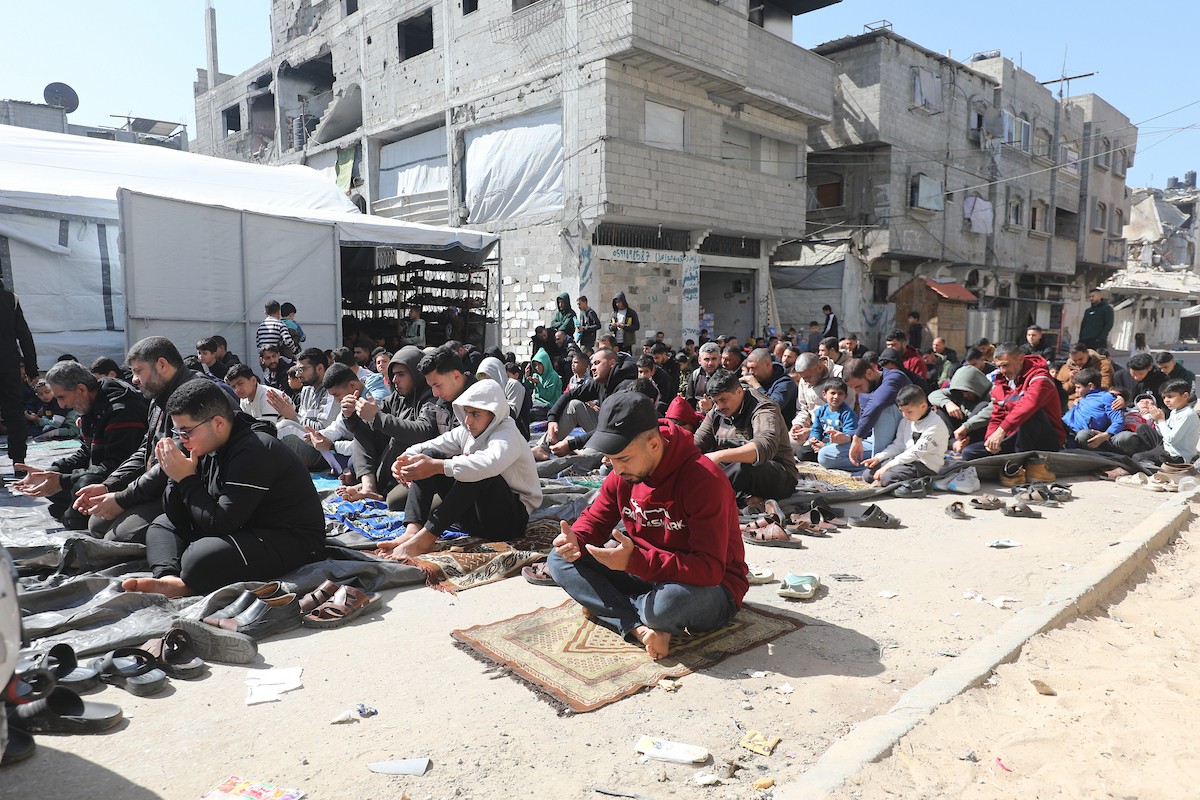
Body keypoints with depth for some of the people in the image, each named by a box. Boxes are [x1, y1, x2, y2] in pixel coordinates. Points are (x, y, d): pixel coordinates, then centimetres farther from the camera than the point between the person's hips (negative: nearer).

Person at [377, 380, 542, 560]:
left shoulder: (508, 436, -16)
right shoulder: (466, 432, 9)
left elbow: (489, 464, -38)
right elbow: (430, 446, 1)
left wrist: (437, 466, -42)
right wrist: (406, 459, -21)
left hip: (512, 518, -7)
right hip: (473, 514, 8)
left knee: (476, 474, -35)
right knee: (429, 455, -5)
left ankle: (426, 537, -34)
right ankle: (413, 531, -23)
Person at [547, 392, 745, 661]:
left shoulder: (704, 479, -27)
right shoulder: (622, 474, -5)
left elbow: (710, 569, -31)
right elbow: (595, 519, 8)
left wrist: (635, 560, -40)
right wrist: (575, 540, -17)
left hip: (713, 587, -7)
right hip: (644, 574, 7)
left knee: (671, 601, -42)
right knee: (560, 560, -7)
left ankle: (605, 606, -8)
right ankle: (639, 628, -21)